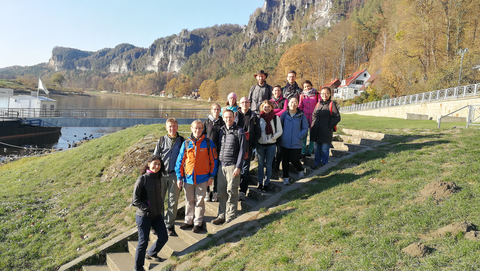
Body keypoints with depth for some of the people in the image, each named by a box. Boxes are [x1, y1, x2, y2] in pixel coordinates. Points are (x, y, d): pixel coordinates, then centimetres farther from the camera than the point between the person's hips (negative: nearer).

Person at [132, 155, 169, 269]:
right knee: (143, 241, 2)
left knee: (163, 237, 10)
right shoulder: (142, 179, -15)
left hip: (157, 215, 6)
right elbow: (135, 200, -14)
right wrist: (147, 209, -15)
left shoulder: (158, 178, 4)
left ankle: (151, 254, 38)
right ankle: (138, 267, 23)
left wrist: (160, 209, 9)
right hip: (144, 216, -6)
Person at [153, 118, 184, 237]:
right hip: (161, 174, 1)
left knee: (173, 201, 4)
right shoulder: (161, 140, 5)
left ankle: (169, 225, 16)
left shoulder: (181, 140, 4)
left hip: (175, 174, 0)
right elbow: (155, 157, 10)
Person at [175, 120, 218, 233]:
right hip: (188, 177, 2)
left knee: (199, 201, 8)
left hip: (202, 178, -2)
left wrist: (211, 176, -2)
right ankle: (188, 221, 29)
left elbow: (213, 160, 0)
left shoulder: (208, 143, -4)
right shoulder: (186, 143, 0)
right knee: (189, 201, 14)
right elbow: (180, 160, 3)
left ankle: (198, 223, 21)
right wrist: (179, 177, 1)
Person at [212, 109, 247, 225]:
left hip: (232, 166, -5)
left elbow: (242, 150, -5)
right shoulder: (221, 131, 14)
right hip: (221, 165, 5)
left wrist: (238, 167, -11)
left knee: (231, 192, -1)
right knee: (221, 192, 6)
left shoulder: (239, 131, -2)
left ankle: (230, 218, 8)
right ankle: (221, 216, 18)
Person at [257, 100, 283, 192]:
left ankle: (266, 184, 16)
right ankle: (260, 183, 20)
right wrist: (258, 138, -10)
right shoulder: (259, 117, 0)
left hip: (271, 145, -1)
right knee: (260, 164, 9)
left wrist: (271, 138, -12)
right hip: (260, 144, 1)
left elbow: (280, 131, 0)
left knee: (268, 165, 5)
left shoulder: (276, 117, -2)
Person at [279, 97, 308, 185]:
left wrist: (299, 137, -9)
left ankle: (300, 170, 27)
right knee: (285, 160, 9)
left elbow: (305, 128, 2)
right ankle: (286, 177, 25)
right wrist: (281, 136, -1)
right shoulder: (284, 114, 2)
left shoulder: (301, 115, -2)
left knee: (294, 159, -5)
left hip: (296, 144, -2)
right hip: (284, 142, 2)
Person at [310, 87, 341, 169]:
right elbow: (313, 115, 21)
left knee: (325, 149, 5)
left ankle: (324, 163, 19)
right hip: (317, 131, 5)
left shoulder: (332, 104, -7)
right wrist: (313, 125, 9)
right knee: (317, 148, 14)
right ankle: (317, 163, 25)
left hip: (326, 131, -5)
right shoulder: (318, 103, 11)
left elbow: (337, 117, -9)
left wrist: (330, 126, -11)